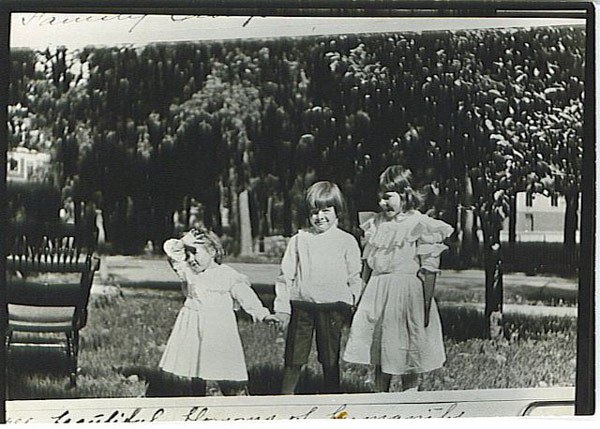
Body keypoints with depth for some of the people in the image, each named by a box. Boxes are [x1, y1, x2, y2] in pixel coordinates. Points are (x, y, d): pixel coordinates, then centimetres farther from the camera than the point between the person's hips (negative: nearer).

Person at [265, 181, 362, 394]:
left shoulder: (347, 241, 4)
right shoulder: (299, 240, 7)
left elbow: (354, 279, 6)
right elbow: (286, 276, 7)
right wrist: (282, 309, 0)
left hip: (333, 307, -1)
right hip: (301, 305, 1)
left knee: (330, 360, 10)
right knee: (293, 358, 5)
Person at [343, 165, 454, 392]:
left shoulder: (420, 225, -8)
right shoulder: (376, 224, 10)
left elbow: (429, 271, -10)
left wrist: (427, 304, -13)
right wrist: (366, 296, 11)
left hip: (408, 292, -6)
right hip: (377, 293, 6)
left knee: (408, 355, 2)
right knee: (378, 351, 10)